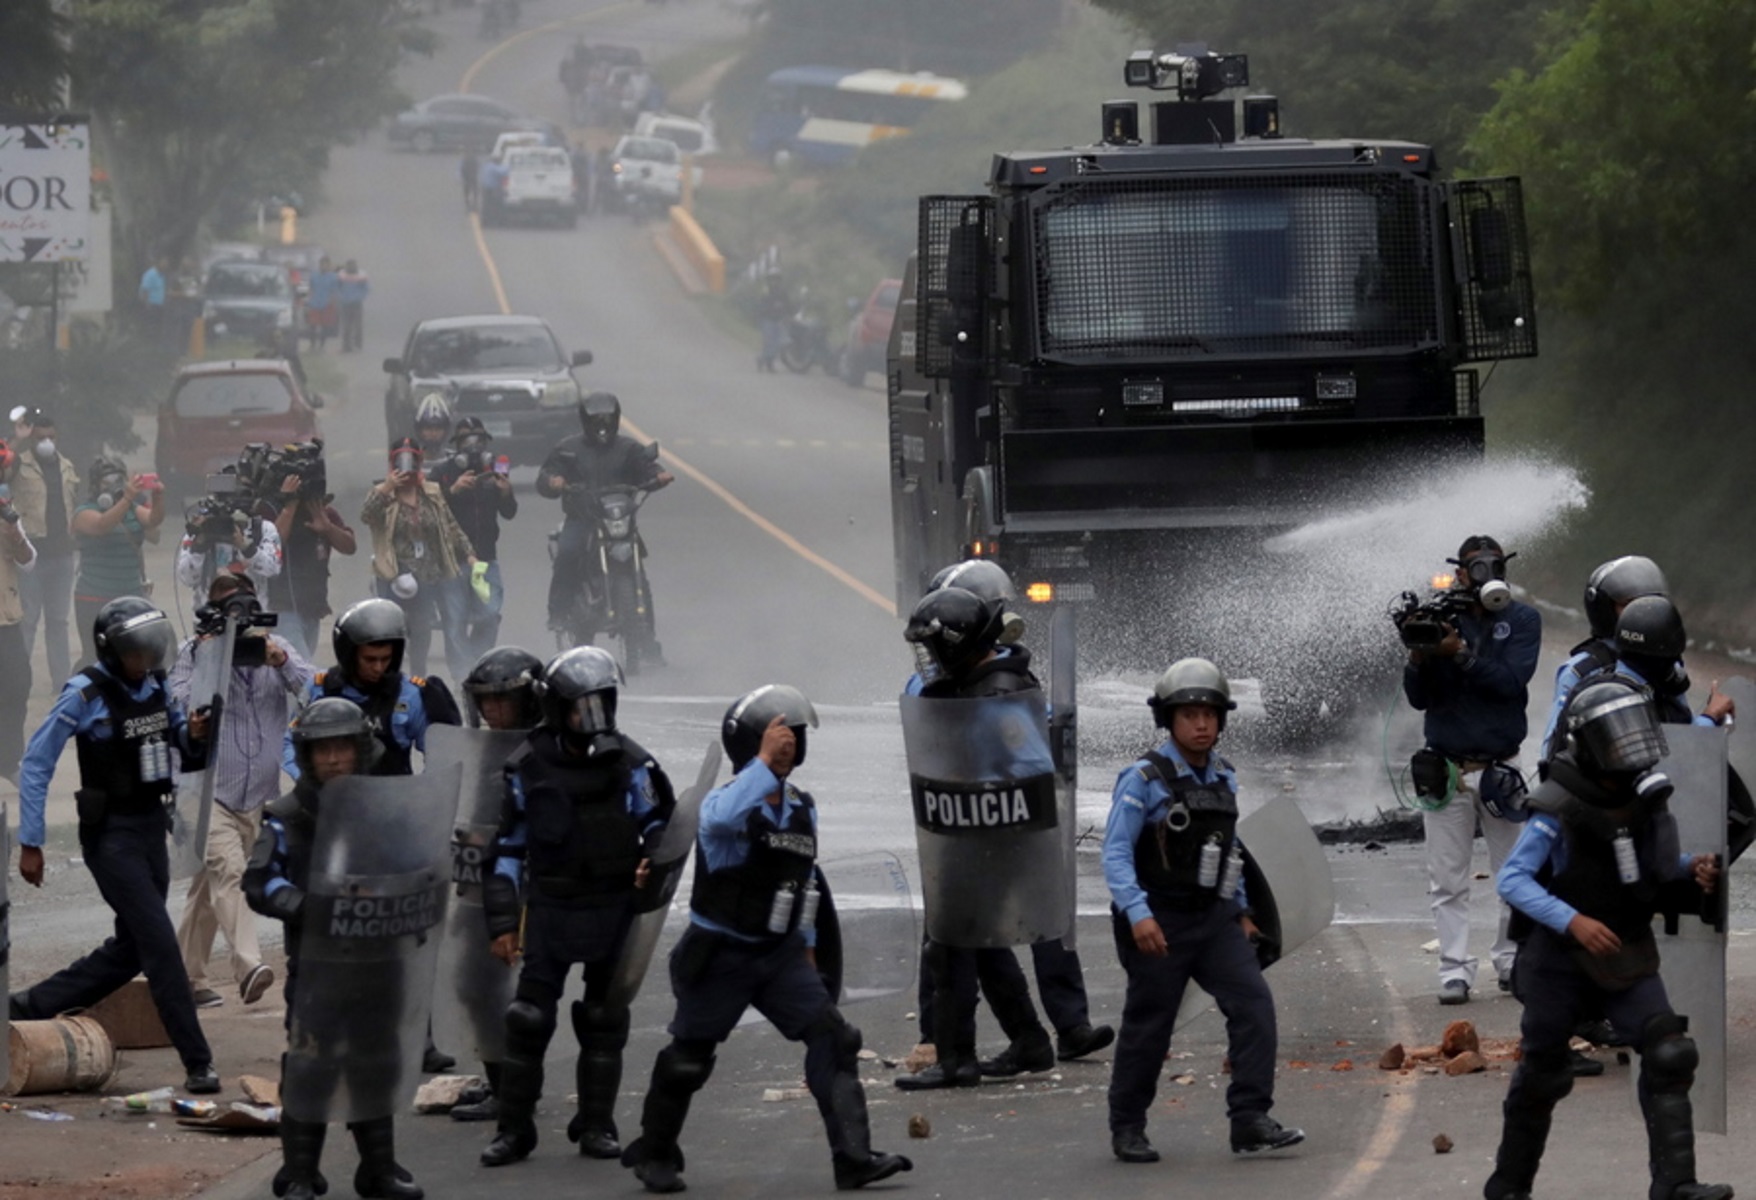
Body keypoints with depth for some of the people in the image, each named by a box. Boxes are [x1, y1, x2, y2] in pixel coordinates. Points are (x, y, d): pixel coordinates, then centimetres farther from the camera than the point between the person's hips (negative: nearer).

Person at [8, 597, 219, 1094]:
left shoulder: (155, 685, 5)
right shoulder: (85, 694, -14)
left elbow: (183, 744, 18)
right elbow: (36, 762, -10)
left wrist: (194, 733, -8)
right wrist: (30, 843, -11)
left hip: (152, 828, 8)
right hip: (111, 834, -8)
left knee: (130, 950, 12)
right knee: (159, 943, -11)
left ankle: (26, 1007, 25)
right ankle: (198, 1064, -9)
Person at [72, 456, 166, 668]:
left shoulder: (133, 509, 12)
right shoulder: (85, 513, -5)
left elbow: (153, 520, -7)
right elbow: (102, 525, -26)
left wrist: (158, 499, -29)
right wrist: (127, 499, -41)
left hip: (132, 596, 5)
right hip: (95, 600, -5)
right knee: (95, 657, -6)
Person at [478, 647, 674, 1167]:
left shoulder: (630, 763, -4)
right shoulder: (528, 767, -3)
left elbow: (662, 821, 8)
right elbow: (508, 846, 3)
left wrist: (653, 861, -15)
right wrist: (502, 922, 1)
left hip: (615, 907, 0)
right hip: (550, 907, 0)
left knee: (604, 1021, 8)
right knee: (528, 1017, -3)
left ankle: (596, 1124, 20)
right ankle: (514, 1128, 7)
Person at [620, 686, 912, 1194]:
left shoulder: (802, 809, 5)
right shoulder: (723, 804, -16)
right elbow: (725, 819, -43)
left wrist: (807, 943, 21)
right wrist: (765, 762, -39)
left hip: (780, 954, 5)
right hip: (720, 956, -5)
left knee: (832, 1038, -11)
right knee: (688, 1060, 7)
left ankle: (853, 1157, -14)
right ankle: (654, 1155, 29)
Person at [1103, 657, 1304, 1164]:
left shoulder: (1223, 777, 10)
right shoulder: (1145, 778, -11)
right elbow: (1116, 852, -15)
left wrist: (1241, 909, 20)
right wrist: (1138, 914, -26)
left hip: (1214, 918, 5)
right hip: (1159, 924, -5)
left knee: (1253, 1003, -11)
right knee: (1149, 1026, 3)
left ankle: (1250, 1122, -11)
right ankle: (1127, 1128, 20)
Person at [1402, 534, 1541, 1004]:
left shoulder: (1522, 620, 3)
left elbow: (1510, 681, -12)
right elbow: (1418, 698, 2)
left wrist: (1461, 654, -22)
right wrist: (1418, 659, -17)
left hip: (1499, 767, 0)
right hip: (1445, 768, 0)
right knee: (1448, 881, -2)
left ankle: (1512, 961, 14)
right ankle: (1455, 970, 0)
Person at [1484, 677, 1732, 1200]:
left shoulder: (1647, 798, 1)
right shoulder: (1559, 810, -19)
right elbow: (1512, 879, -22)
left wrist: (1692, 868, -5)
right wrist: (1572, 921, -33)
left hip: (1627, 958, 5)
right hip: (1561, 958, -5)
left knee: (1669, 1056, -14)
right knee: (1541, 1074, 7)